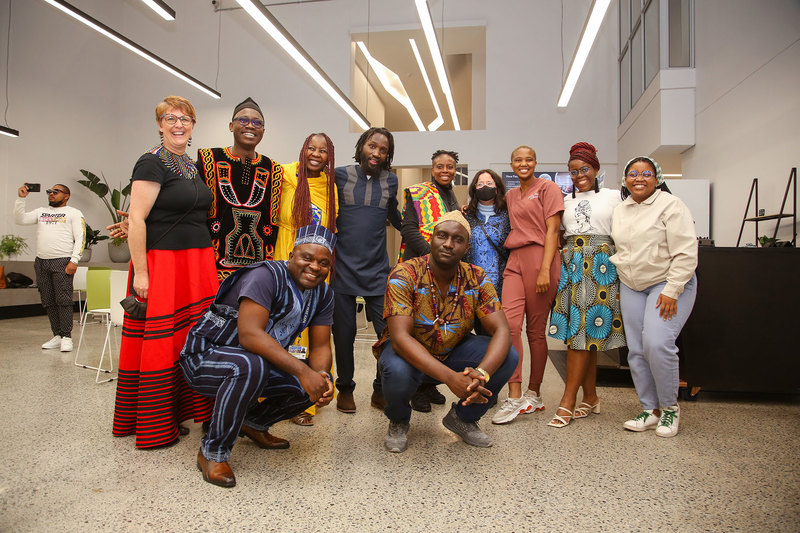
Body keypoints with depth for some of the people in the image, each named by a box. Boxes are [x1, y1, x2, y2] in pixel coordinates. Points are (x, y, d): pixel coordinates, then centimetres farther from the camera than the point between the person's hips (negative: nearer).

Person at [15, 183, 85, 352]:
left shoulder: (74, 213, 6)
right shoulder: (41, 212, 22)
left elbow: (80, 238, -3)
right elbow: (20, 219, 11)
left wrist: (74, 260, -14)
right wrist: (21, 198, 3)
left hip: (62, 262, -6)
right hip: (41, 262, 6)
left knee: (63, 300, -9)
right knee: (48, 302, 5)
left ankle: (66, 337, -7)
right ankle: (57, 336, 10)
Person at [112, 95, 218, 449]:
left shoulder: (194, 165, 16)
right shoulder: (152, 163, -7)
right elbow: (136, 219, -13)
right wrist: (140, 271, -18)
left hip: (198, 261, 7)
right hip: (161, 261, -7)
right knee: (158, 340, -1)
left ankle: (185, 407, 19)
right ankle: (153, 426, 12)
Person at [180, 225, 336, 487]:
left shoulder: (323, 294, -1)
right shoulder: (266, 276, -25)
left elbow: (320, 347, -2)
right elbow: (249, 335, -37)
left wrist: (321, 377, -24)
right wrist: (302, 370, -40)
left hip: (258, 363, 7)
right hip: (205, 357, -7)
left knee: (318, 381, -11)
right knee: (250, 366, -39)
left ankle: (254, 422, 16)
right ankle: (212, 453, -16)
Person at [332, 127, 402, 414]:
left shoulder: (390, 180, 10)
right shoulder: (340, 175, 3)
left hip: (378, 271, 2)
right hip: (343, 268, -1)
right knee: (344, 334, 6)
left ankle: (381, 391, 16)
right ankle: (345, 388, 27)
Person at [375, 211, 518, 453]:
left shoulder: (476, 278, -11)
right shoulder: (404, 275, -23)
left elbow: (501, 331, -18)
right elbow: (400, 337, -33)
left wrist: (482, 373, -40)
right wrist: (451, 378, -45)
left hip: (452, 352, 4)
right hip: (409, 354, -3)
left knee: (508, 358, -18)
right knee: (397, 371, -38)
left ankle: (463, 418, 9)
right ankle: (398, 422, 1)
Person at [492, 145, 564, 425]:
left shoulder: (547, 187, 3)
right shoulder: (510, 195, 21)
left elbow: (552, 230, -5)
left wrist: (545, 269, -15)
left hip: (539, 258, -5)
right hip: (514, 260, 5)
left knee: (536, 330, 1)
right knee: (509, 323, -11)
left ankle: (534, 394, 14)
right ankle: (515, 397, -7)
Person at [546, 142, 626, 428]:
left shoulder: (613, 197, 9)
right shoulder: (565, 201, 18)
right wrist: (561, 250, 2)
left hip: (601, 266, -3)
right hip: (570, 265, 4)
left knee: (582, 330, -9)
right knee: (582, 331, 3)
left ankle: (567, 401, -7)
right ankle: (590, 397, 14)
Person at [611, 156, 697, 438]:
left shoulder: (670, 205, -9)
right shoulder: (619, 210, 10)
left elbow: (685, 253, -14)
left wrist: (672, 291, -18)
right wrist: (620, 285, 13)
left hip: (668, 285, -6)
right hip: (631, 287, 6)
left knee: (657, 343, -19)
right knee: (636, 350, 1)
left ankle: (670, 407, 2)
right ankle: (650, 410, 14)